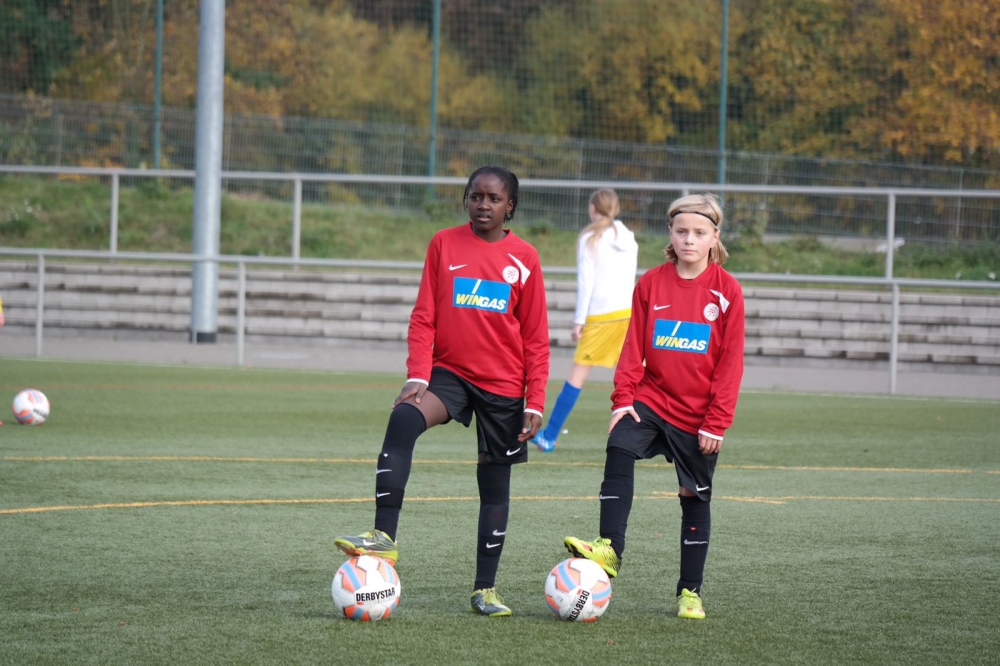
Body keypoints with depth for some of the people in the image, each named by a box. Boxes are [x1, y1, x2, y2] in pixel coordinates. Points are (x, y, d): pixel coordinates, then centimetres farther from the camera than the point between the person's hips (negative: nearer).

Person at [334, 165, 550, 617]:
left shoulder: (524, 259, 1)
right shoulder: (444, 245, 2)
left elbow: (535, 339, 3)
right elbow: (424, 318, 1)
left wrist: (535, 403, -2)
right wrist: (417, 376, -12)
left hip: (503, 385, 1)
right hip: (450, 371, 0)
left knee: (495, 483, 6)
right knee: (403, 420, -30)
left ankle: (485, 588, 16)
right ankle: (384, 538, -33)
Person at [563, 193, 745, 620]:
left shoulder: (727, 290, -6)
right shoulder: (651, 284, 0)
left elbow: (730, 361, -5)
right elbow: (634, 348, 3)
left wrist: (716, 422, -9)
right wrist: (623, 399, -8)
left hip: (699, 415, -1)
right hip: (652, 400, 1)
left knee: (695, 496, 6)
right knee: (619, 449, -25)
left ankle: (690, 591, 15)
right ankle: (609, 549, -27)